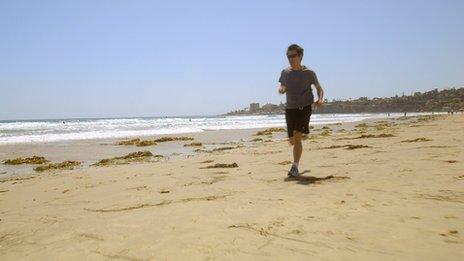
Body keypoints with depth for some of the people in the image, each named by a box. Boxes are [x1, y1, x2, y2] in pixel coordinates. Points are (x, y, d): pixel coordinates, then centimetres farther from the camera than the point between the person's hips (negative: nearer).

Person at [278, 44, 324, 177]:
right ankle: (296, 163, 39)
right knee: (292, 141, 8)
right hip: (290, 109, 4)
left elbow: (319, 88, 10)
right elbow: (282, 88, 19)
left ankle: (295, 167, -16)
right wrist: (281, 89, -6)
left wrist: (320, 99, -10)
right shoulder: (285, 72, 6)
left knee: (297, 136, -20)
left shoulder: (309, 73, -2)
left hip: (304, 108, -4)